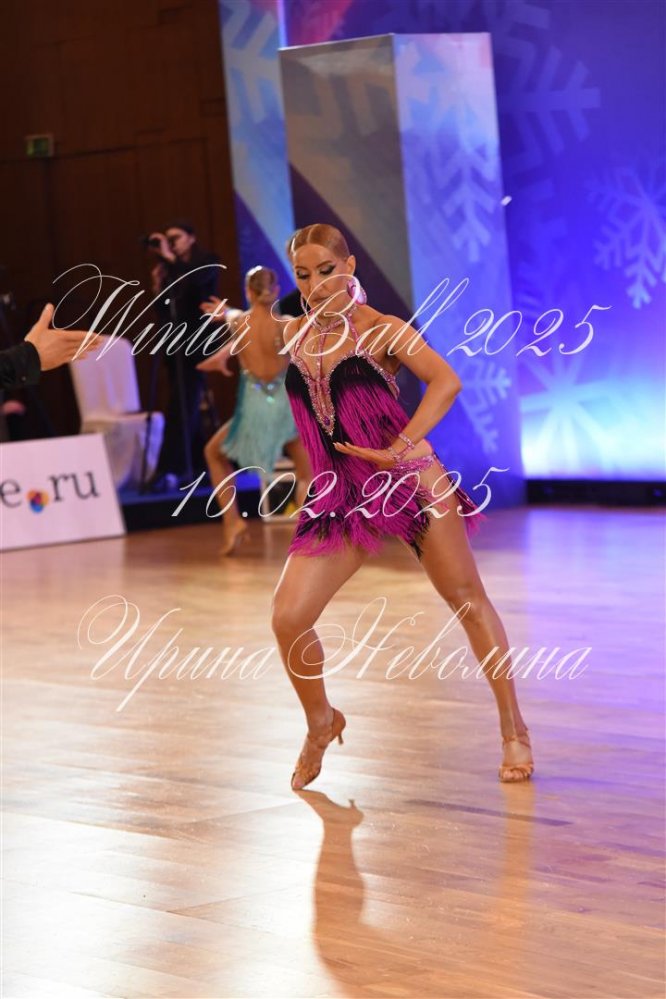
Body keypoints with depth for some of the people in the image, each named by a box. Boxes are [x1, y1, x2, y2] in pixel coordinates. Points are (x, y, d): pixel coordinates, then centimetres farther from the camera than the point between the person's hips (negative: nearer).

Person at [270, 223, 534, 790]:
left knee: (467, 600, 5)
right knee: (288, 619, -8)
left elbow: (446, 382, -21)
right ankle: (321, 726, 17)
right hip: (342, 495, 4)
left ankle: (513, 730, 18)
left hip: (410, 482, -4)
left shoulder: (380, 330, -6)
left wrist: (400, 448, -27)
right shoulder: (296, 335, 9)